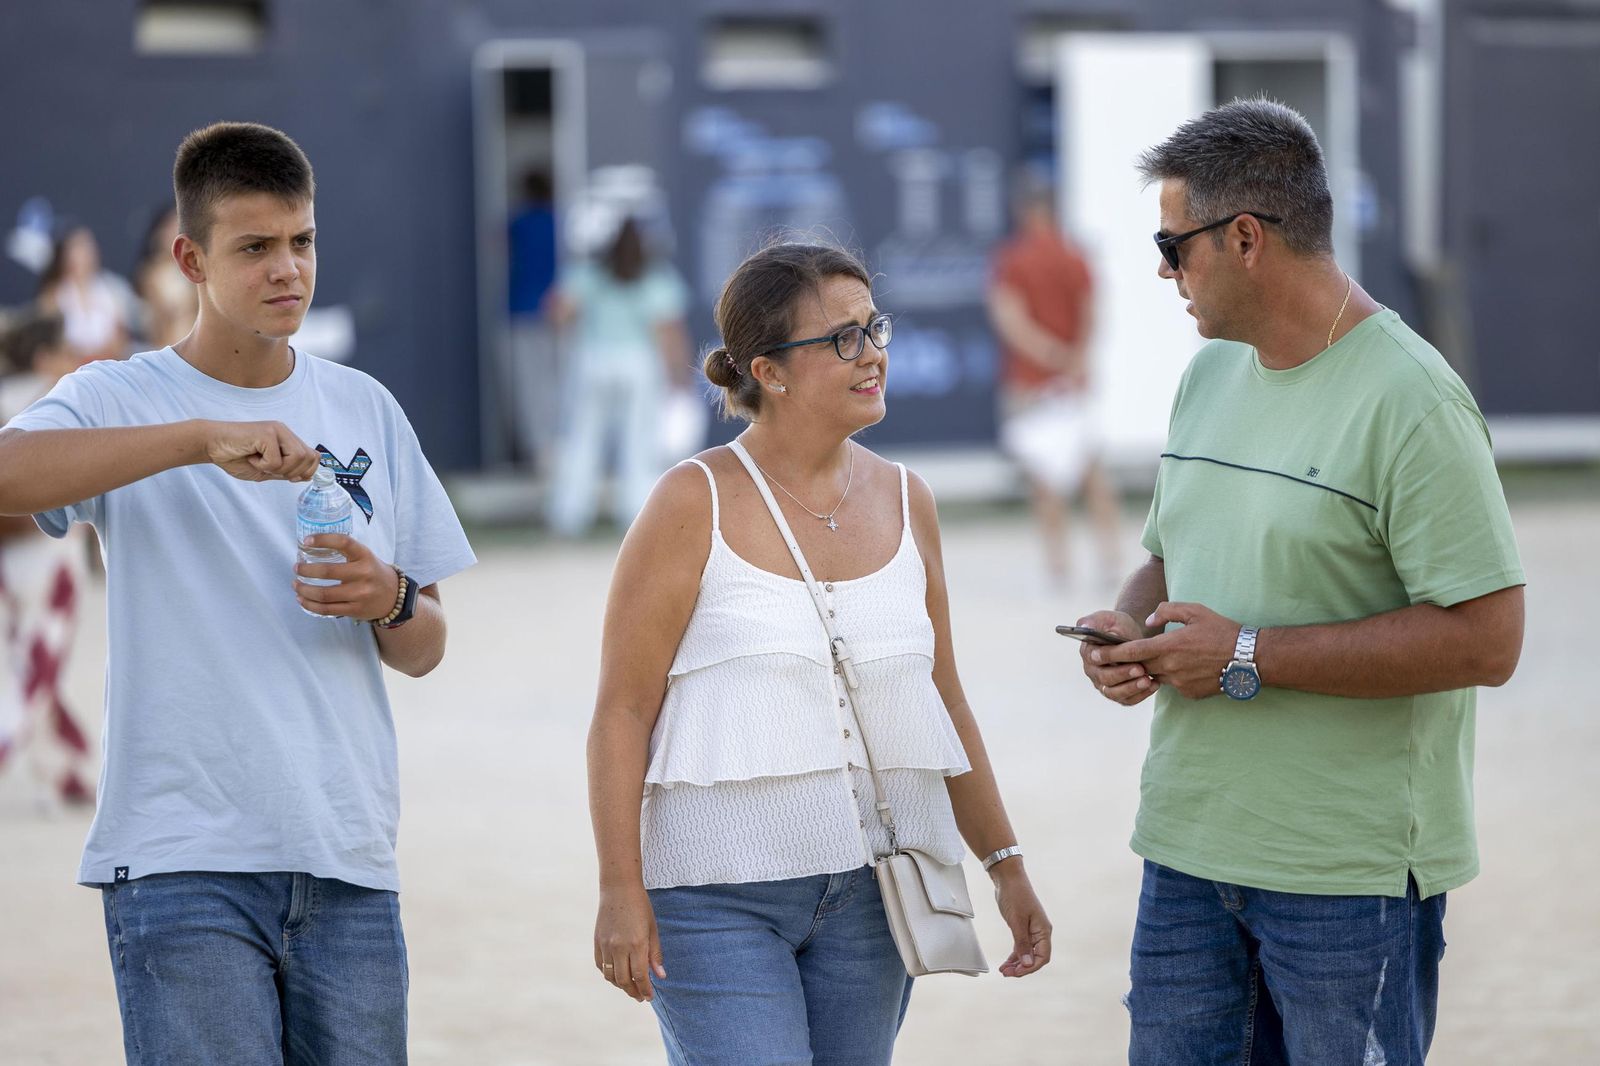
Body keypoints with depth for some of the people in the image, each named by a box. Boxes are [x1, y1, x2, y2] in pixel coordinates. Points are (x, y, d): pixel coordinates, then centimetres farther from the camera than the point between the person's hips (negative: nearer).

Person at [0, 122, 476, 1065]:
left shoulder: (366, 411, 15)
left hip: (350, 866, 4)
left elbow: (426, 650, 18)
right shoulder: (121, 401, 2)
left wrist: (389, 601, -6)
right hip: (183, 867, -4)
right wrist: (203, 439, -27)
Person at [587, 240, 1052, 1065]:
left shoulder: (904, 502, 9)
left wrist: (1004, 863, 15)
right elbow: (621, 715, -7)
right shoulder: (696, 504, -6)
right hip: (719, 896, -5)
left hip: (867, 894, 5)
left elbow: (943, 703, 17)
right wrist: (621, 891, -12)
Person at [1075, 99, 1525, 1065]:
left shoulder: (1412, 399, -14)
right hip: (1191, 844, 7)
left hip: (1351, 874, -7)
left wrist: (1248, 658, -19)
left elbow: (1486, 638, -21)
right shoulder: (1210, 376, 12)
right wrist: (1130, 627, 0)